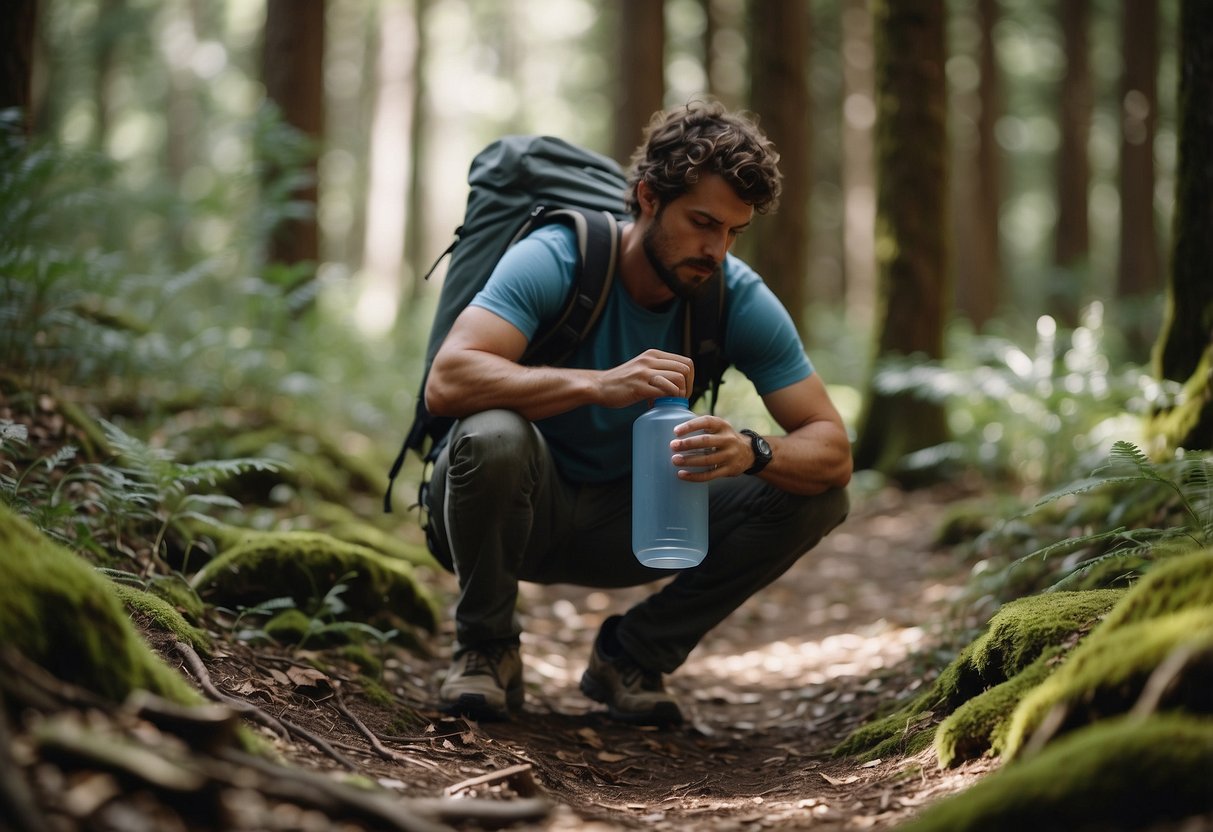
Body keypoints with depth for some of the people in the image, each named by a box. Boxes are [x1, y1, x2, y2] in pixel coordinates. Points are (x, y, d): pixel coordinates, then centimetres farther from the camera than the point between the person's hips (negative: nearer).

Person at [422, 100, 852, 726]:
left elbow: (833, 450, -16)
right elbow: (446, 381, -38)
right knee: (494, 436, -38)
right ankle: (485, 648, -11)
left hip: (626, 524, 4)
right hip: (524, 509, -4)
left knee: (816, 497, -14)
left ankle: (633, 653, 0)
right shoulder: (554, 259, -23)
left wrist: (752, 452, -39)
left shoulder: (741, 300, -13)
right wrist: (598, 384, -50)